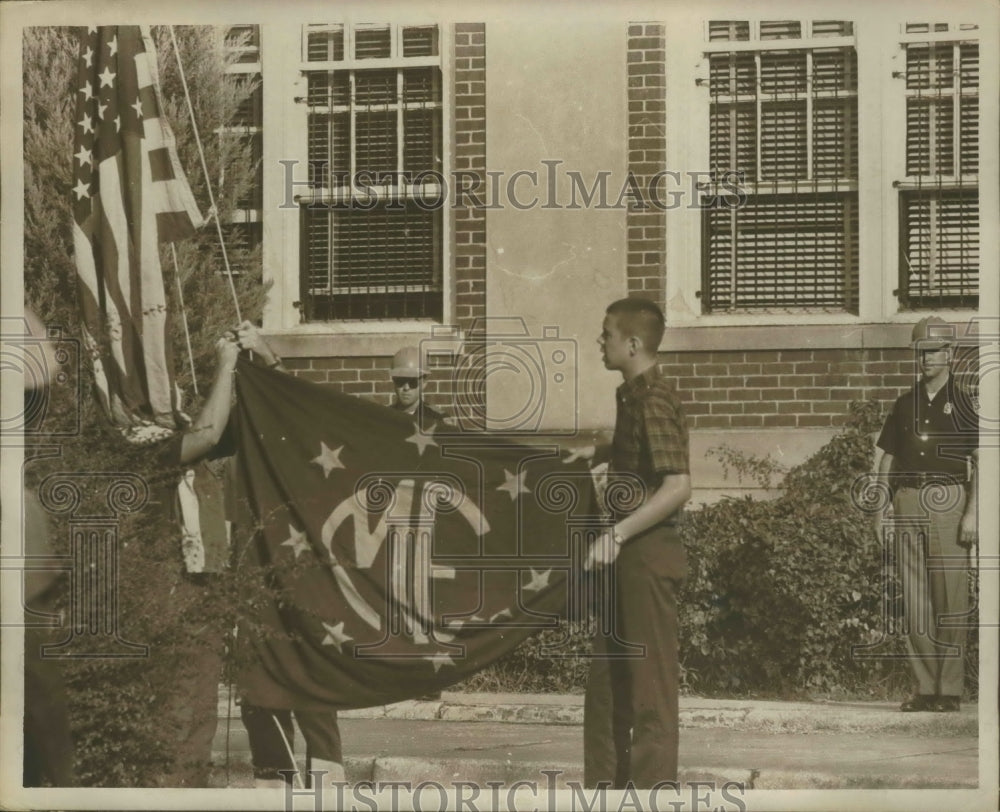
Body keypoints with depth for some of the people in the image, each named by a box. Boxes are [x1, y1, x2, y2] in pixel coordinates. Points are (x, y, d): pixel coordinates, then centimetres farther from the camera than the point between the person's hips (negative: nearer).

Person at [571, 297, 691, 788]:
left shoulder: (655, 400, -15)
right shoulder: (630, 397, 13)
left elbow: (678, 485, -25)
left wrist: (618, 534, -27)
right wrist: (597, 452, 22)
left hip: (648, 552, -10)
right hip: (627, 554, 10)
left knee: (650, 686, -4)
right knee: (607, 683, 15)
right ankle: (606, 786, 24)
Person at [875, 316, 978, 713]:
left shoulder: (963, 403, 3)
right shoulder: (904, 405, 15)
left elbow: (981, 461, -2)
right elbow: (888, 459, 18)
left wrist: (973, 513, -11)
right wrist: (882, 508, 8)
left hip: (947, 501, -4)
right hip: (907, 502, 4)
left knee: (950, 599, -5)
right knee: (914, 601, 3)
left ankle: (950, 690, -2)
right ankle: (924, 687, 7)